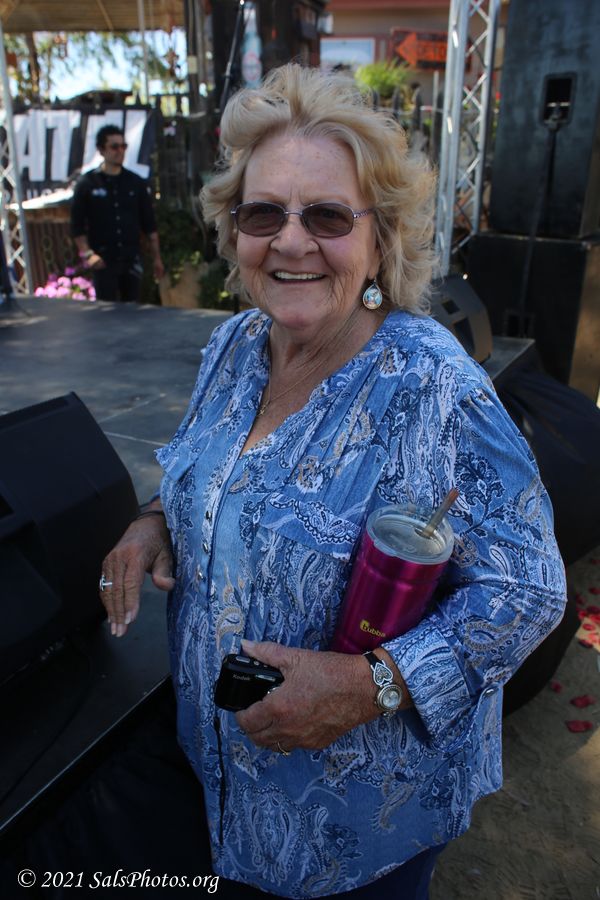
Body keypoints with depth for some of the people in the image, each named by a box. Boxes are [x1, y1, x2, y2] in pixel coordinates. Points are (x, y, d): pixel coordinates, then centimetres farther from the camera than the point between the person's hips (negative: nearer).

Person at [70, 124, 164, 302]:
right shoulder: (86, 184, 0)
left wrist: (156, 258, 6)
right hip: (103, 262, -2)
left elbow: (150, 225, 10)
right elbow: (77, 225, -1)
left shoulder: (137, 183, 8)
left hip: (132, 260, 2)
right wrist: (87, 253, -13)